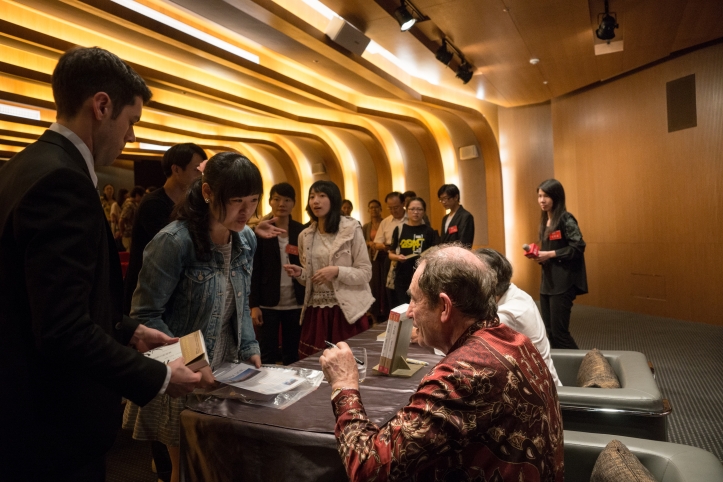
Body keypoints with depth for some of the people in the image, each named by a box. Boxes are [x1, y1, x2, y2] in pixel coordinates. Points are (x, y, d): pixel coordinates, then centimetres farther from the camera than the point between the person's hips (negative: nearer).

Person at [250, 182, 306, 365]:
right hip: (268, 303, -2)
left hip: (295, 304, 2)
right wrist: (254, 305, -9)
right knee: (268, 355, 6)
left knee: (292, 355, 11)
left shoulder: (302, 231, 4)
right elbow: (254, 270, -4)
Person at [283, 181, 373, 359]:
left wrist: (337, 271, -20)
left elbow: (366, 273, -7)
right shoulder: (305, 236, 9)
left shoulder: (351, 229, -6)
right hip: (315, 311, 4)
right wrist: (300, 274, -4)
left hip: (346, 310, -4)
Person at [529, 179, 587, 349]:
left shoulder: (566, 219, -10)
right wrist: (539, 254, 0)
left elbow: (578, 247, -18)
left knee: (559, 331, -5)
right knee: (549, 330, 11)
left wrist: (549, 254, -19)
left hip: (563, 282, -8)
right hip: (547, 281, 8)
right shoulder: (545, 221, 14)